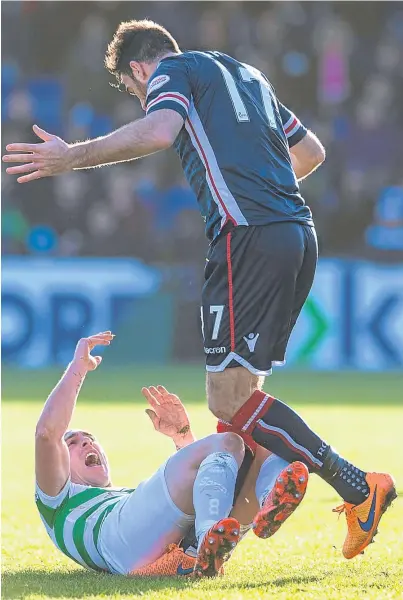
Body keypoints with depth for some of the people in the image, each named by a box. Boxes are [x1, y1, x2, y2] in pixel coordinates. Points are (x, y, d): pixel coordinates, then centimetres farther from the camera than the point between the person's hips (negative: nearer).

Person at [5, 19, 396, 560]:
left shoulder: (172, 72, 5)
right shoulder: (247, 75, 28)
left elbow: (159, 131, -18)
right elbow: (311, 152, 37)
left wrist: (72, 157, -13)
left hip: (249, 234, -9)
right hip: (299, 235, 9)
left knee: (229, 401, -9)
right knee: (239, 388, 15)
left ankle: (358, 488, -14)